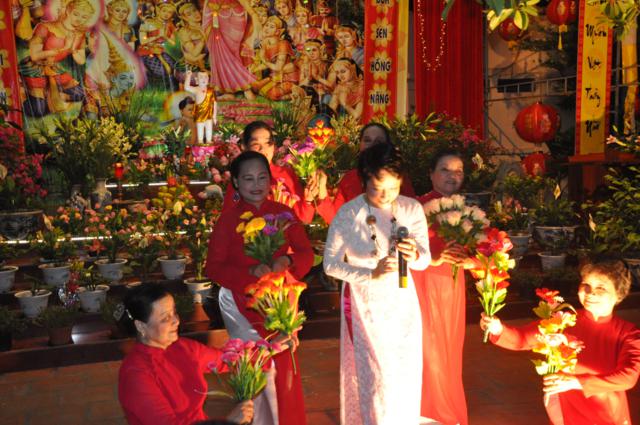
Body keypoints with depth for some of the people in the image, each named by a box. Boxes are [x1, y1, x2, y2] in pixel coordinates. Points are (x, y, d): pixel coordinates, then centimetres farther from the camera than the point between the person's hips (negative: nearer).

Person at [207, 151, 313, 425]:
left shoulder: (283, 213, -2)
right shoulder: (228, 219, -8)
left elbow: (306, 252, 0)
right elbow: (213, 268, -9)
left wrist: (288, 261, -21)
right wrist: (250, 271, -23)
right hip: (242, 305, -2)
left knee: (284, 368, 13)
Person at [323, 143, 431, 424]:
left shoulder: (412, 209, -8)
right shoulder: (348, 214, -16)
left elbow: (425, 261, -3)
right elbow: (331, 264, -11)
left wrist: (414, 255, -26)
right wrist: (371, 274, -22)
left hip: (401, 301, 3)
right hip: (364, 303, -3)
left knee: (406, 372, 12)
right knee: (375, 376, -1)